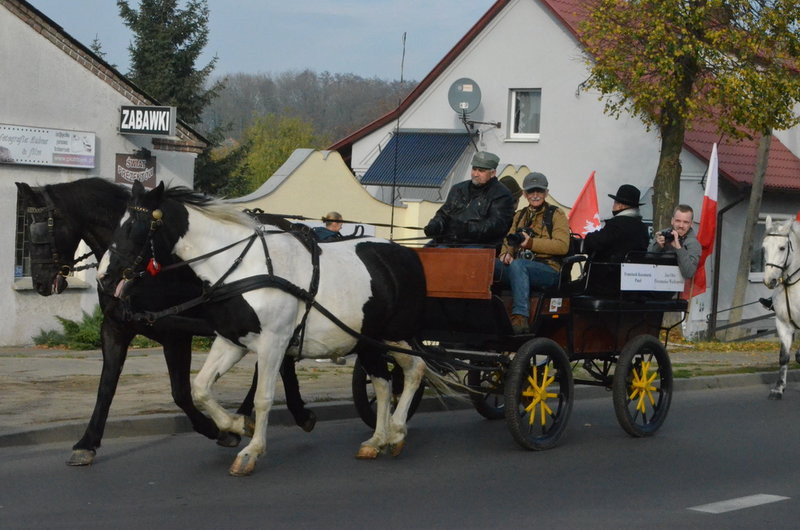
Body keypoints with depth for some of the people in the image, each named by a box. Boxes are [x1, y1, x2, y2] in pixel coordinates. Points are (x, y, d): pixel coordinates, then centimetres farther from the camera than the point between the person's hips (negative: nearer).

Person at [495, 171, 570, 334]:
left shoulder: (556, 214, 8)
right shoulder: (519, 215, 26)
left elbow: (562, 246, -6)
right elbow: (509, 241, 20)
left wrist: (530, 242, -14)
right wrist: (505, 253, -5)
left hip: (548, 269, -5)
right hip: (520, 270, 5)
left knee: (518, 264, -38)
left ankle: (520, 317, -49)